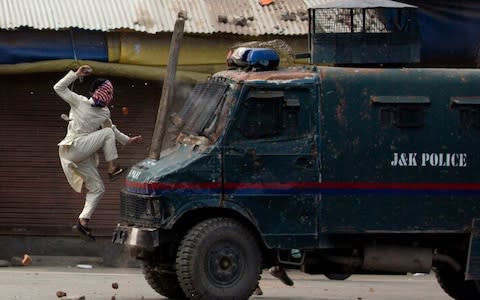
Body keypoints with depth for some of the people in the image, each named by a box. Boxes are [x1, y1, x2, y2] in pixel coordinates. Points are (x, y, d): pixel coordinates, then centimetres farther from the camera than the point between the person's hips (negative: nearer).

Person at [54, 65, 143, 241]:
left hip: (83, 156, 8)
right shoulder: (80, 102, -6)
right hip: (73, 147, -8)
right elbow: (59, 88, -8)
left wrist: (128, 140, 27)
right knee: (107, 133, -12)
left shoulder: (104, 113, 14)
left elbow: (113, 130, 31)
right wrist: (76, 74, -15)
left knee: (97, 188, 3)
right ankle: (112, 168, -10)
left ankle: (83, 222, 3)